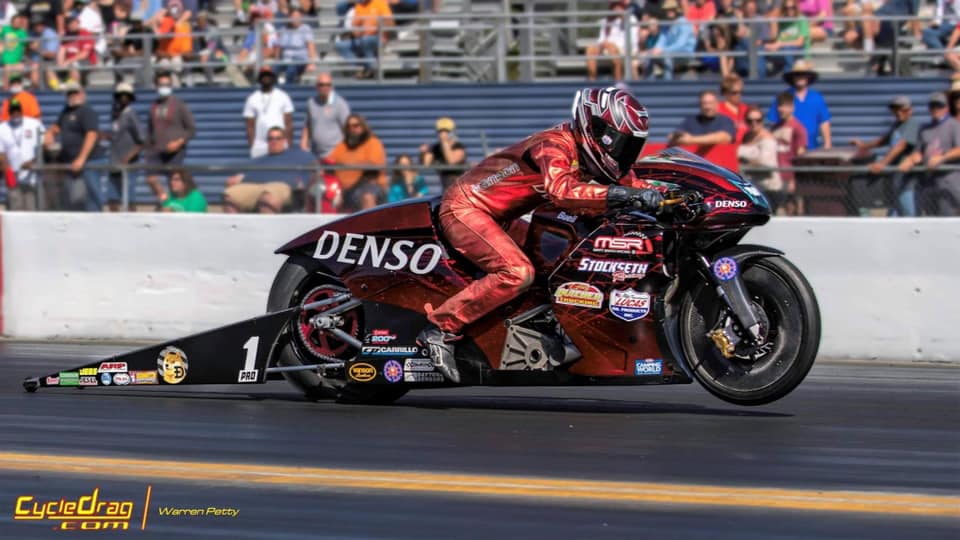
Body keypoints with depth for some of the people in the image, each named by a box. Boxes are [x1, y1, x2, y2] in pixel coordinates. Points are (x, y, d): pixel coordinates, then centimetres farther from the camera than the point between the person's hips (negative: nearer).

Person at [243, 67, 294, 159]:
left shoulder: (282, 97, 8)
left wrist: (289, 144, -2)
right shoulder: (252, 99, 8)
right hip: (259, 147, 0)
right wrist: (251, 146, -1)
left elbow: (288, 123, 6)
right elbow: (250, 126, 7)